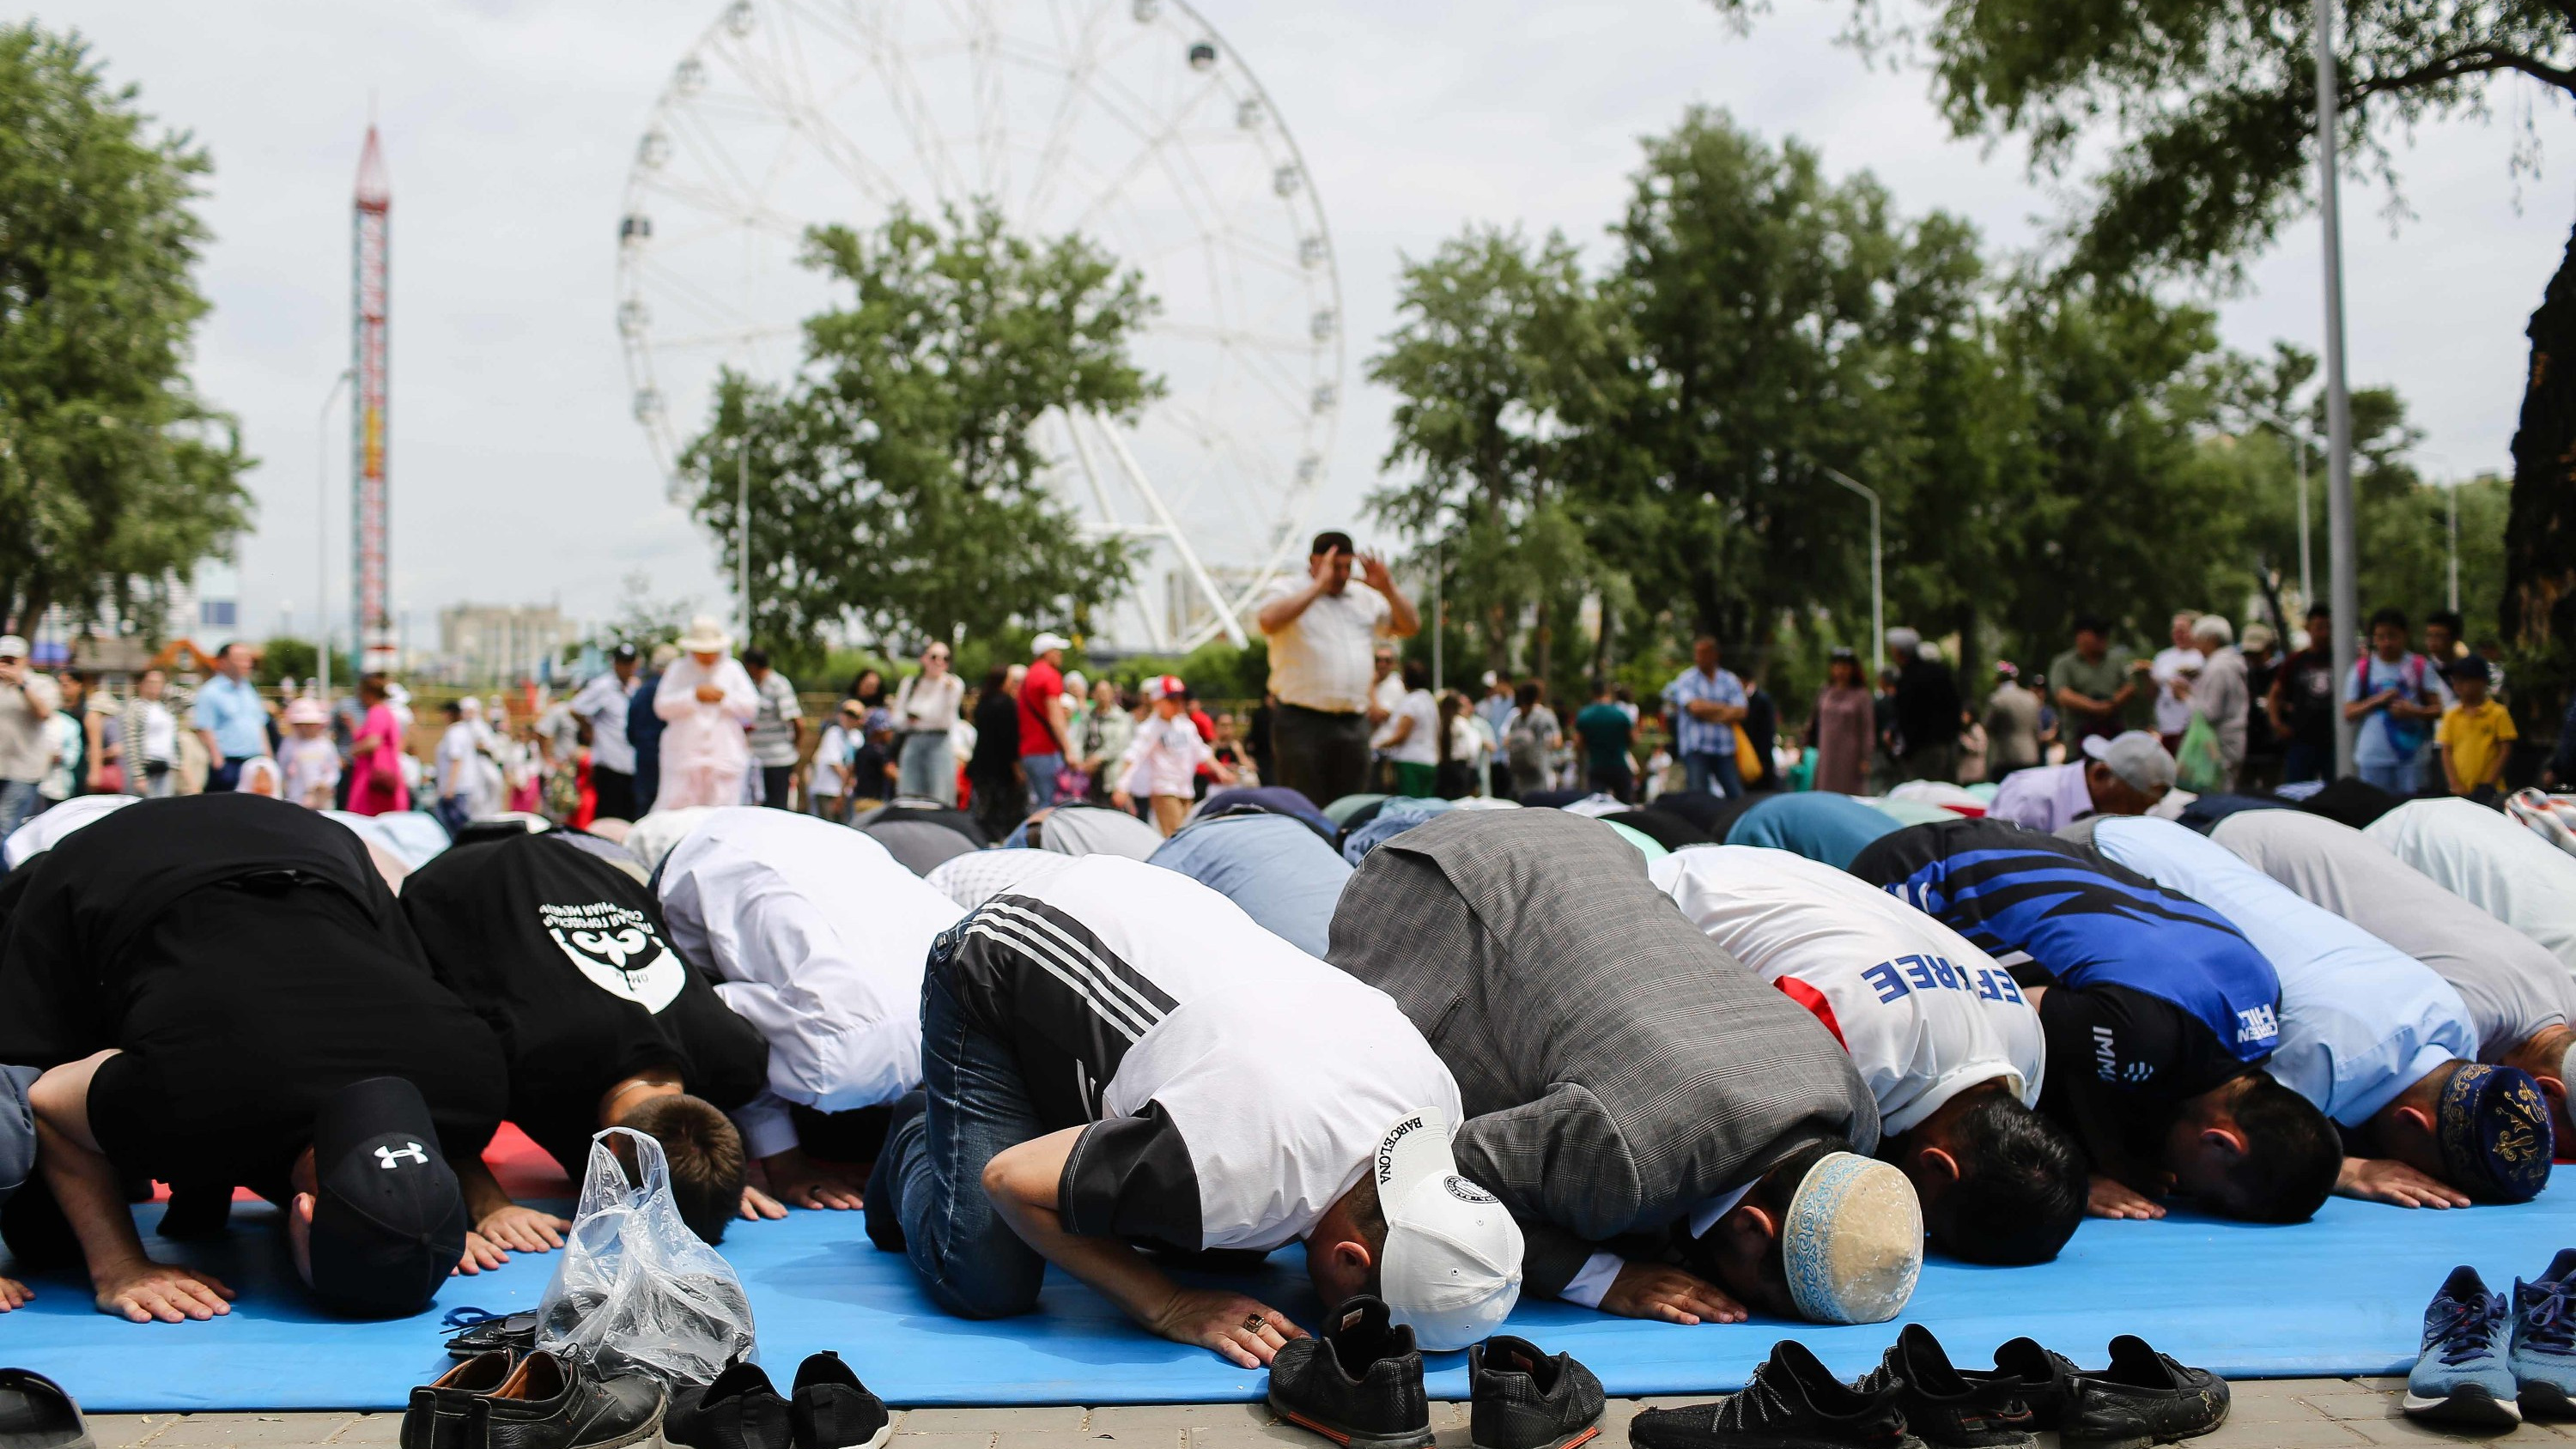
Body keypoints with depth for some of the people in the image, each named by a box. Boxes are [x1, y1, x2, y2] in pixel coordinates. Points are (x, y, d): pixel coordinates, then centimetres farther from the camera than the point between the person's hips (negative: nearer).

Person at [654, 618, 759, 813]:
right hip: (684, 758, -1)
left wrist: (724, 697, -5)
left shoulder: (732, 669, 13)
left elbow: (752, 707, 8)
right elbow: (661, 707, -1)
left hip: (725, 758, 1)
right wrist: (694, 696, -10)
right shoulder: (678, 670, 11)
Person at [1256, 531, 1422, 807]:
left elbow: (1411, 627, 17)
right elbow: (1268, 621, -20)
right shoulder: (1291, 593, 2)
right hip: (1303, 723, -5)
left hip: (1354, 723, 5)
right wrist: (1319, 585, -17)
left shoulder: (1365, 599, 18)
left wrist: (1388, 588, 1)